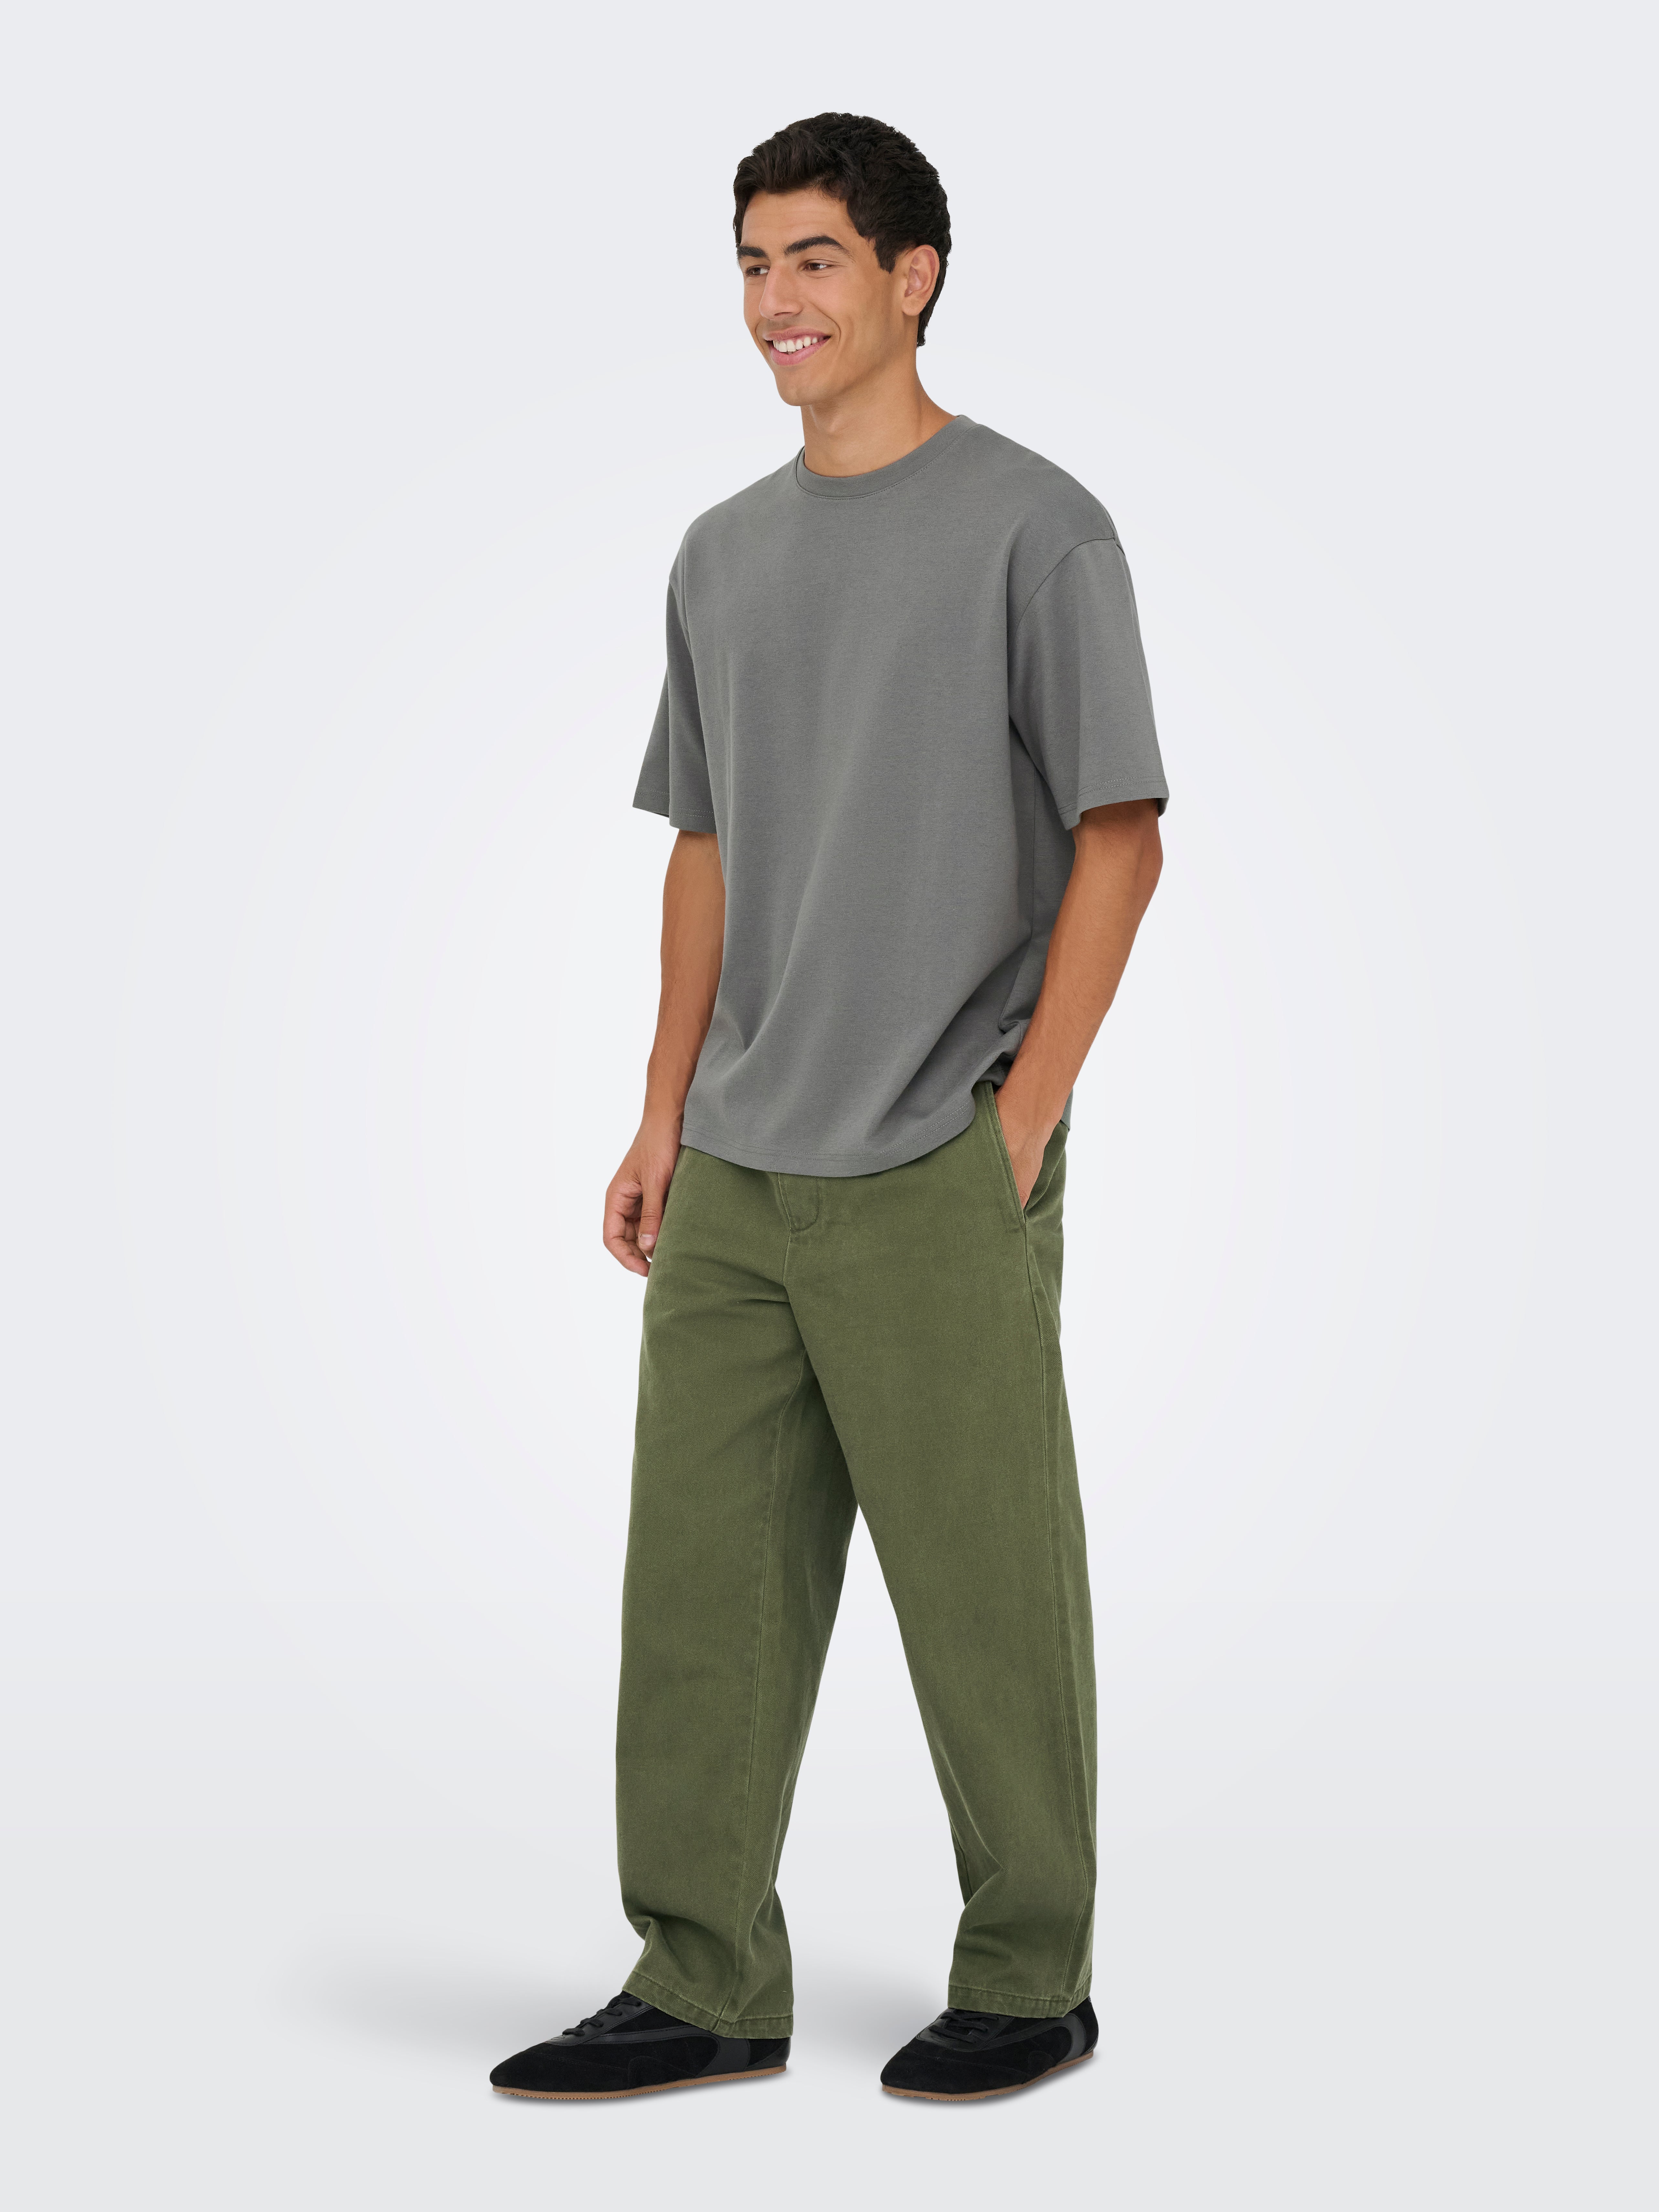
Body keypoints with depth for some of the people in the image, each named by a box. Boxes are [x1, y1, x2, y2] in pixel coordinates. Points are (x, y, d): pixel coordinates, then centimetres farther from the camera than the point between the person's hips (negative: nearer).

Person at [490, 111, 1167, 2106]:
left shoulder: (1032, 530, -3)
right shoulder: (723, 556, 15)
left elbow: (1117, 838, -6)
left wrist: (1020, 1123, -11)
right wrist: (667, 1118, 12)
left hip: (935, 1176, -6)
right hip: (735, 1176, 6)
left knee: (985, 1586, 1)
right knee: (702, 1579, 6)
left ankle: (1027, 1979, 15)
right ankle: (704, 1987, 15)